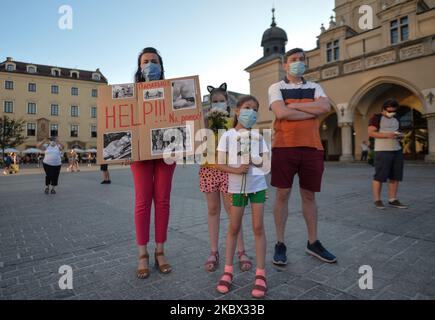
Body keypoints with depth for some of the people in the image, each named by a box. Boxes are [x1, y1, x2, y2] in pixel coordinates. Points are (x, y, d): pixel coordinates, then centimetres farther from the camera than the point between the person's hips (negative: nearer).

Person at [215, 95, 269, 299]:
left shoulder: (258, 137, 5)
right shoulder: (227, 136, -3)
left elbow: (264, 163, 4)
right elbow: (220, 165, -5)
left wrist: (252, 160, -16)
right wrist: (236, 169, -21)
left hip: (257, 185, 2)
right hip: (237, 187, -1)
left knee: (258, 227, 2)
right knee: (234, 228, 8)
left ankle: (260, 274, 11)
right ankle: (228, 271, 20)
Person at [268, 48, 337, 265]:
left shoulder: (315, 88, 16)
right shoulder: (276, 88, 7)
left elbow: (326, 107, -5)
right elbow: (281, 113, -12)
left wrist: (294, 105, -8)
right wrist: (313, 111, -5)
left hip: (312, 148, 3)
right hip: (284, 147, -3)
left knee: (309, 195, 10)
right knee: (283, 194, 1)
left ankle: (313, 243, 25)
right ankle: (280, 244, 14)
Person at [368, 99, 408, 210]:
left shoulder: (396, 120, 20)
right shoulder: (377, 118, -2)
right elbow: (370, 133, -11)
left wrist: (399, 136, 5)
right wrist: (387, 135, -20)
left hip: (397, 151, 7)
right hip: (382, 151, -7)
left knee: (395, 177, 5)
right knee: (379, 176, -6)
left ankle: (393, 200, 12)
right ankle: (377, 200, 1)